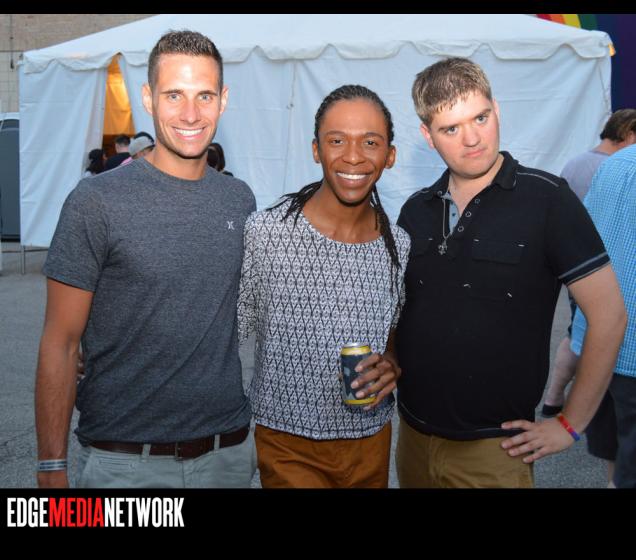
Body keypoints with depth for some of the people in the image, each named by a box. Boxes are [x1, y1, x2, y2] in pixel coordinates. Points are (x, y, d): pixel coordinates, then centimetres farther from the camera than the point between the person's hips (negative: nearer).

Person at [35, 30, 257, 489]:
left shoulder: (239, 201, 3)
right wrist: (53, 467, -11)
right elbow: (61, 345, -9)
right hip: (124, 461, -4)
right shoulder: (97, 202, -11)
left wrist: (261, 426, 8)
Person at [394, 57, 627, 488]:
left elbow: (608, 314, -11)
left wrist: (570, 425, -9)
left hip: (495, 447, -5)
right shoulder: (416, 211, 3)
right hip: (413, 433, 5)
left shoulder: (546, 199, -12)